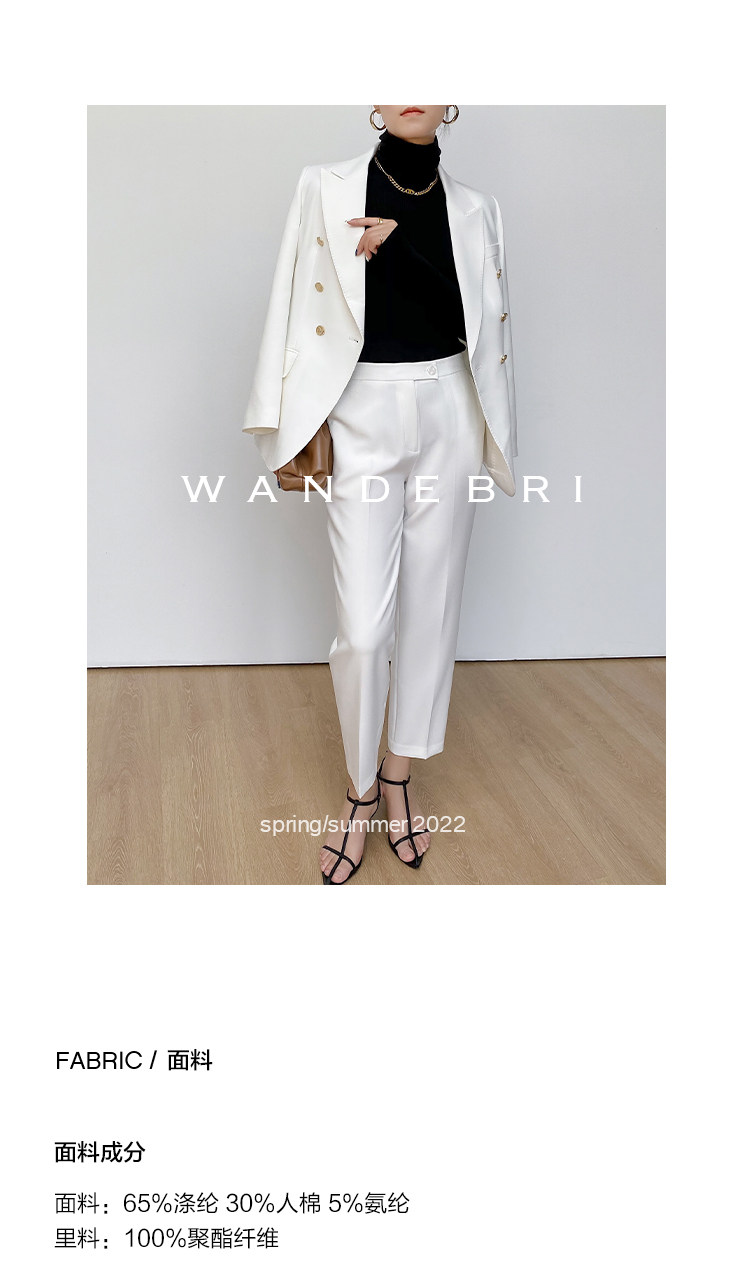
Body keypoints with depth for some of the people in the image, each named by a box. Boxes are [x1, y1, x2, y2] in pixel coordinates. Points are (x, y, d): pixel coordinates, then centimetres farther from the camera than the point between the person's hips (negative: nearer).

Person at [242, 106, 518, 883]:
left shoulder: (473, 209, 7)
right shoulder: (326, 190, 1)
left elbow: (484, 318, -2)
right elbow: (298, 306, -1)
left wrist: (402, 238, -12)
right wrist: (293, 428, -5)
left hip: (448, 418, 3)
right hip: (361, 419, -2)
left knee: (429, 608, 8)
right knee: (362, 629, -7)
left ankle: (401, 774, 25)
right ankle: (361, 789, 15)